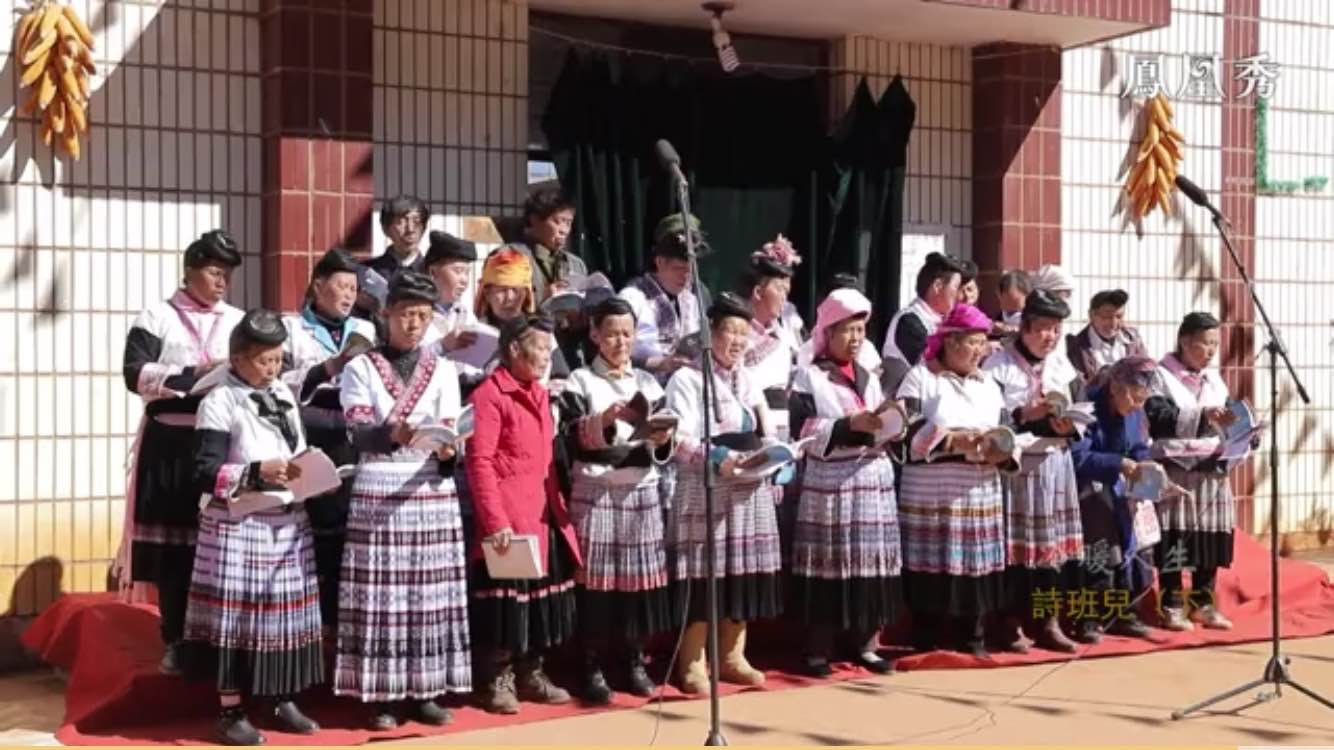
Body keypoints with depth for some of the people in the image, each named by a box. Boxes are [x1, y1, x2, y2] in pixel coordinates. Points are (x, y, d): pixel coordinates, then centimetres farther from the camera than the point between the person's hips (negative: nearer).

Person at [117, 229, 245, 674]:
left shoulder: (240, 322, 12)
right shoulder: (157, 318, 3)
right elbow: (136, 374, -9)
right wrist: (194, 374, -17)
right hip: (171, 443, -2)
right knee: (173, 541, 1)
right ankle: (175, 641, 10)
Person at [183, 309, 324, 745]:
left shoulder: (284, 396, 12)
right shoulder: (220, 402, -9)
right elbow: (206, 475, -15)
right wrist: (257, 472, -23)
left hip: (288, 523, 6)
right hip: (238, 526, -6)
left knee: (286, 611, 9)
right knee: (237, 613, -2)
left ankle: (284, 702, 21)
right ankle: (231, 712, 6)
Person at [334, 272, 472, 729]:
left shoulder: (443, 371, 10)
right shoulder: (360, 368, 2)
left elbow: (451, 434, 2)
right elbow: (358, 433, -10)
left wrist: (448, 450, -22)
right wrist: (391, 434, -31)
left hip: (432, 491, 2)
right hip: (377, 492, -2)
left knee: (430, 593, 3)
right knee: (380, 595, -3)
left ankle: (425, 691, 10)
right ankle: (380, 695, 3)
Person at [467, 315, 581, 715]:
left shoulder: (540, 394, 15)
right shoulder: (489, 394, -12)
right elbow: (479, 463, -17)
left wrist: (558, 507, 13)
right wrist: (496, 522, -22)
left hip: (543, 515, 8)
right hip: (508, 520, -8)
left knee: (541, 594, 13)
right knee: (506, 597, 0)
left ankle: (530, 674, 25)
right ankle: (497, 681, 11)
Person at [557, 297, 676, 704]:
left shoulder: (648, 383, 12)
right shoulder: (580, 381, 1)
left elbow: (662, 452, 9)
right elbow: (573, 438, -13)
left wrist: (661, 440, -13)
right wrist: (605, 420, -28)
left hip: (641, 491, 4)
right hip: (595, 491, -4)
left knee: (639, 575, 5)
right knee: (596, 578, -4)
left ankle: (634, 661, 16)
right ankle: (593, 667, 3)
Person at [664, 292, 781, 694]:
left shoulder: (750, 382, 18)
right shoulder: (687, 378, -5)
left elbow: (767, 435, 16)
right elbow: (680, 439, -15)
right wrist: (717, 457, -29)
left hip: (751, 489, 6)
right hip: (705, 489, -6)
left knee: (743, 572, 7)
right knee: (703, 574, -6)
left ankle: (731, 657, 18)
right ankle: (693, 664, 1)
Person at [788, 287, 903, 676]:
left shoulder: (869, 378, 17)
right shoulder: (809, 377, 0)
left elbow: (884, 433, 17)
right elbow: (802, 431, -12)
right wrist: (850, 425, -19)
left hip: (873, 478, 5)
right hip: (829, 483, -5)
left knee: (872, 563, 4)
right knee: (828, 566, -3)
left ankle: (867, 646, 12)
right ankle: (818, 651, 3)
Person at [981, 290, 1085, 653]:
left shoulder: (1063, 366, 12)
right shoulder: (998, 365, -5)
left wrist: (1069, 425, -9)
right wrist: (1026, 415, -19)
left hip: (1055, 464, 5)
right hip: (1014, 466, -5)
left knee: (1055, 542, 5)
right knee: (1015, 544, -4)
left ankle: (1050, 622, 13)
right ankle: (1012, 623, 5)